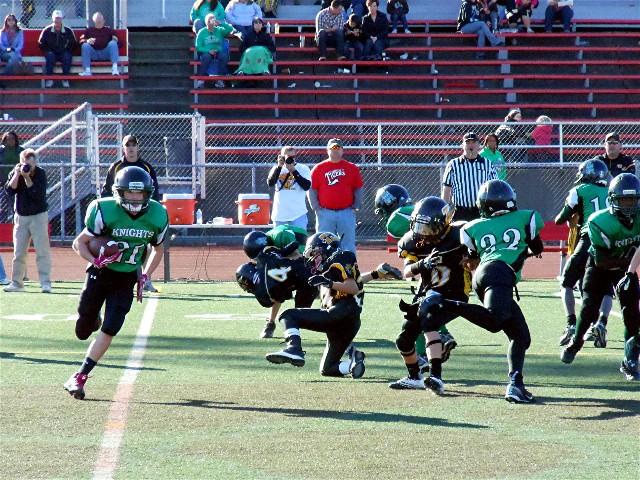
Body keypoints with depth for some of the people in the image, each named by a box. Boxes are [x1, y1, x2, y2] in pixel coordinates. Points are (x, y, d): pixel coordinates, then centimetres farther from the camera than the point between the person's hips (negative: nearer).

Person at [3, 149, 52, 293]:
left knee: (42, 251, -10)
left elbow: (38, 195, -21)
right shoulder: (15, 172, -1)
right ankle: (16, 283, 15)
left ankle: (45, 283, -11)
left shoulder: (40, 174, -11)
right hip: (21, 216, 4)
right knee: (18, 252, 7)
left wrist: (27, 178, -26)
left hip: (39, 216, -4)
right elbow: (9, 190, -13)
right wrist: (17, 174, -20)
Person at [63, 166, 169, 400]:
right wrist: (96, 261, -29)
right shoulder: (106, 211, -21)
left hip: (127, 279, 1)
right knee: (83, 331, 5)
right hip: (100, 274, -1)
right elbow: (79, 243, -11)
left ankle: (79, 378, 0)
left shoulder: (157, 216, -11)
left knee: (108, 332, -9)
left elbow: (158, 248, 9)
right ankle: (93, 319, 42)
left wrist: (145, 276, -2)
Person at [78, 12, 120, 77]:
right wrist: (87, 41, -10)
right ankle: (87, 70, -37)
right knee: (85, 45, -26)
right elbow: (81, 41, 13)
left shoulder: (108, 29, 24)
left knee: (113, 43, -26)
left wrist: (115, 39, -10)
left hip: (106, 53, 0)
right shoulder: (89, 30, 23)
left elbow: (115, 39, 15)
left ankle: (115, 68, -41)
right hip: (93, 53, 0)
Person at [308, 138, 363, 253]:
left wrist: (356, 207, 3)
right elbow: (312, 190, 6)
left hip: (347, 213, 0)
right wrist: (316, 208, -2)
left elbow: (358, 189, 11)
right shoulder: (318, 169, 5)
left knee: (349, 248, 1)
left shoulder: (352, 168, 7)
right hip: (325, 213, 0)